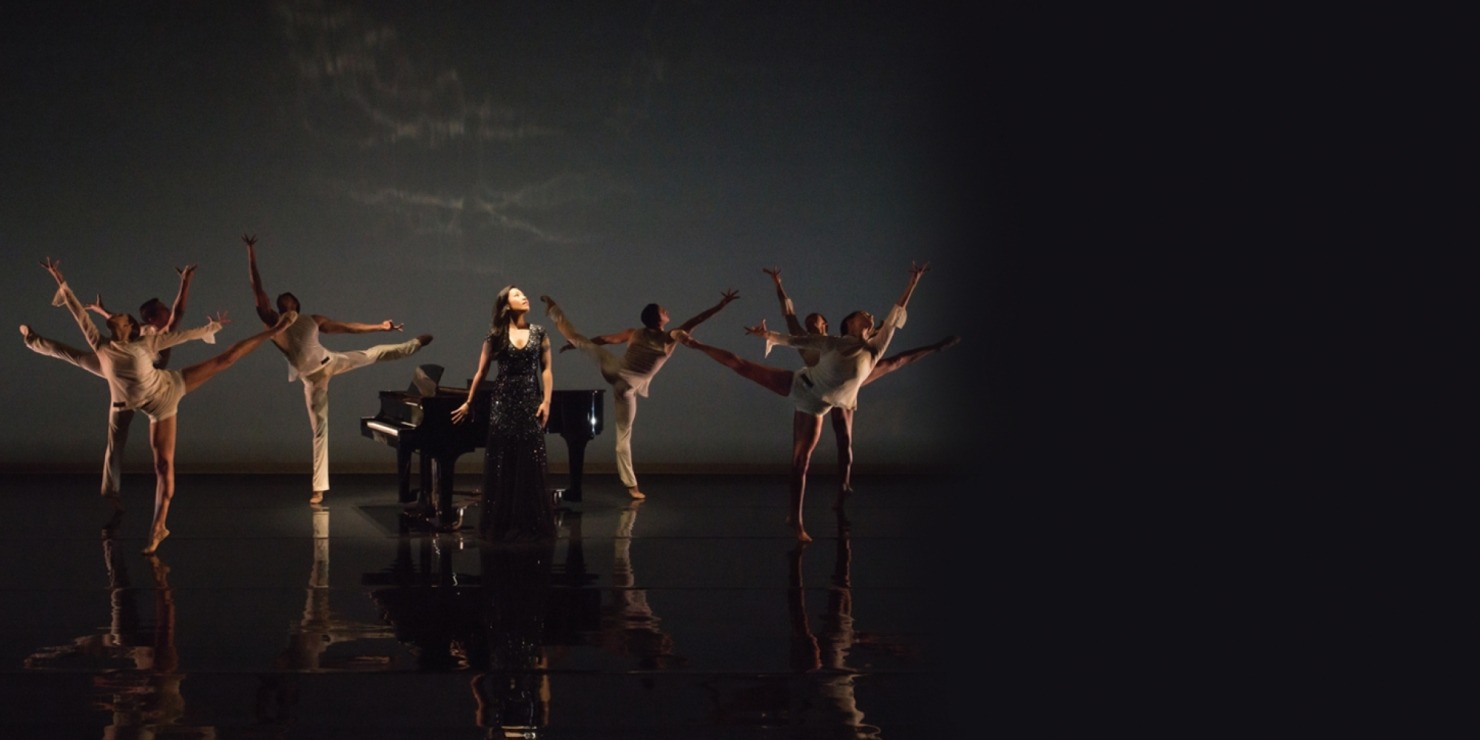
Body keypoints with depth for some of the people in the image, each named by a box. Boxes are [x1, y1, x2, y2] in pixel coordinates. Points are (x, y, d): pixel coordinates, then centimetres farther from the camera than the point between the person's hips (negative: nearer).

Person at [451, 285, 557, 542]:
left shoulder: (538, 332, 5)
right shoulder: (495, 335, 1)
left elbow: (546, 369, 4)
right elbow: (481, 371, 7)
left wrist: (546, 401, -4)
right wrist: (469, 403, 10)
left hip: (530, 401, 1)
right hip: (503, 401, -1)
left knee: (531, 464, 0)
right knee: (502, 465, 2)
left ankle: (531, 524, 8)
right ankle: (503, 523, 10)